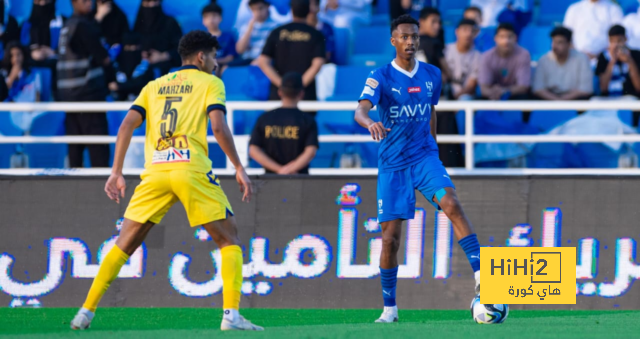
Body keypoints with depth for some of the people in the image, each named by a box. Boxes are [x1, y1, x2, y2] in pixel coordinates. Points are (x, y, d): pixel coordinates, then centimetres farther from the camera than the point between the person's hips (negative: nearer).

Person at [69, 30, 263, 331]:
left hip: (155, 171, 4)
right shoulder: (210, 83, 11)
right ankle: (231, 315, -9)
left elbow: (127, 125, 11)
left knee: (124, 245, 13)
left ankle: (86, 312, 7)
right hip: (192, 168, -4)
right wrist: (239, 167, -2)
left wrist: (116, 172, 10)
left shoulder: (154, 86, 23)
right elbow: (218, 126, -6)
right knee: (229, 238, 6)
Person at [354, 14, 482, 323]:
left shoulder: (432, 75, 6)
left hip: (424, 156, 2)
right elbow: (360, 110, -23)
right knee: (390, 237, -2)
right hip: (392, 164, -2)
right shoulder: (381, 77, -7)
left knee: (451, 204, -26)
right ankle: (389, 308, 12)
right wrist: (370, 122, -45)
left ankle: (481, 276, -32)